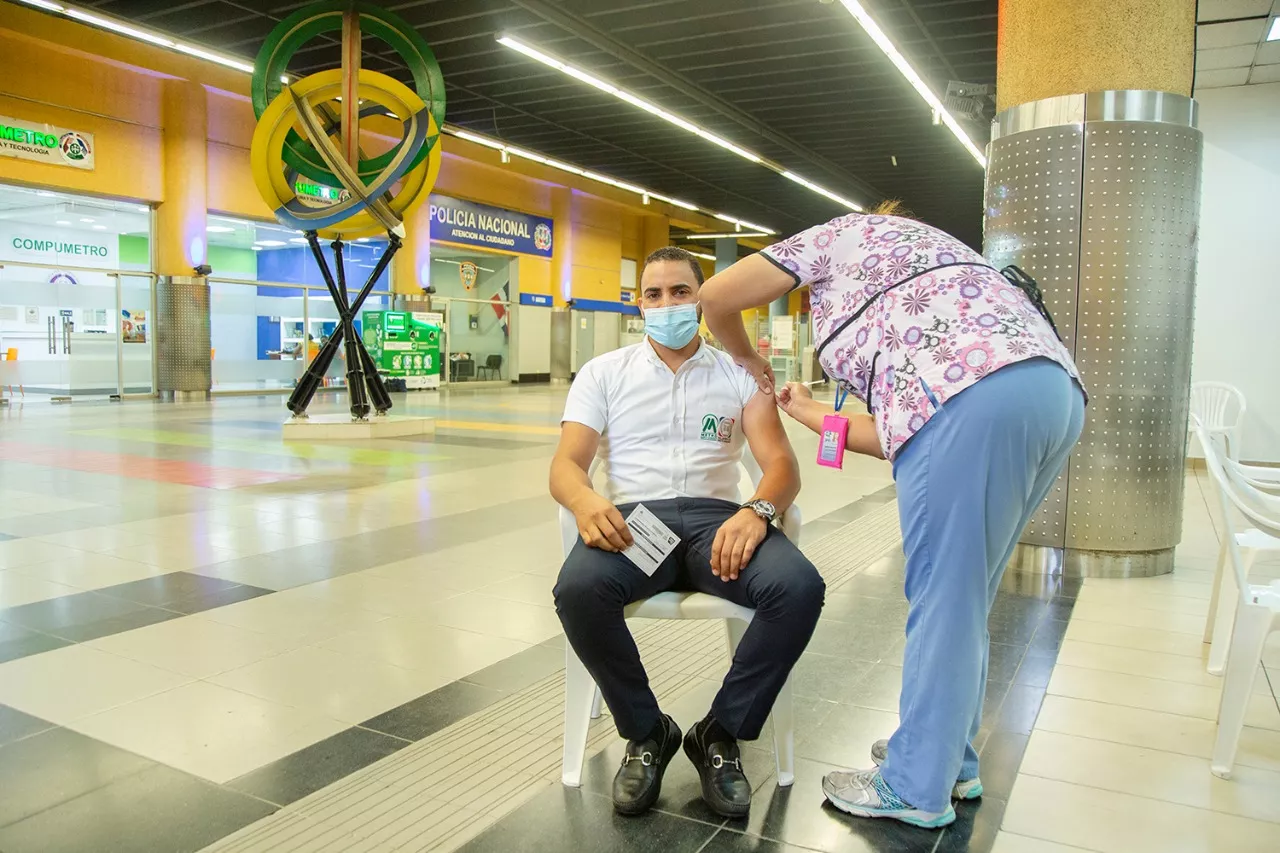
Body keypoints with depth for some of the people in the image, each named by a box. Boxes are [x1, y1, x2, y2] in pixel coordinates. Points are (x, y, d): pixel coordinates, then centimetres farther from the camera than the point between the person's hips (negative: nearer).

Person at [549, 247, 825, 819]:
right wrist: (584, 500, -23)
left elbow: (781, 463, 3)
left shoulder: (740, 373, 14)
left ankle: (720, 734, -5)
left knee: (800, 587, -30)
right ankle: (647, 732, -5)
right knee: (578, 589, -34)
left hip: (717, 516, 1)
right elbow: (566, 463, 3)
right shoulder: (603, 373, 15)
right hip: (633, 518, 0)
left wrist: (758, 510, -22)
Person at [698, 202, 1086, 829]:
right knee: (963, 598, 19)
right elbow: (901, 435, 27)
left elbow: (718, 297, 15)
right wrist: (811, 415, 42)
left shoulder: (841, 233, 22)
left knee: (942, 601, 1)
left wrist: (747, 360, 34)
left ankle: (916, 788, 15)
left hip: (973, 396, -9)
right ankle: (950, 757, 34)